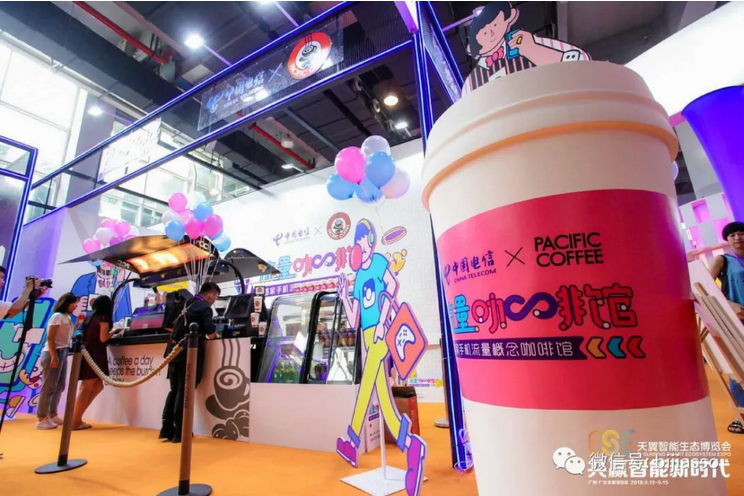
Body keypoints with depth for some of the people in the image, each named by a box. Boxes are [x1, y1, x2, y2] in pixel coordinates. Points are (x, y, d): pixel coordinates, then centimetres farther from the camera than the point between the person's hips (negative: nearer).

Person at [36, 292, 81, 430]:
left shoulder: (67, 317, 15)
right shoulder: (58, 316, -10)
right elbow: (50, 338, -16)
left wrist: (78, 323, 13)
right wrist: (54, 357, -21)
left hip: (63, 353, 9)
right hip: (53, 353, -9)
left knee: (59, 386, 14)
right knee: (49, 387, -4)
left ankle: (52, 415, 24)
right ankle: (41, 419, 3)